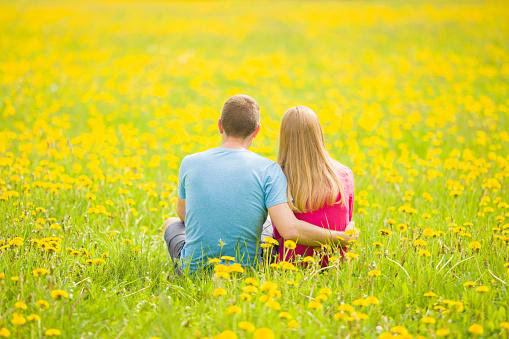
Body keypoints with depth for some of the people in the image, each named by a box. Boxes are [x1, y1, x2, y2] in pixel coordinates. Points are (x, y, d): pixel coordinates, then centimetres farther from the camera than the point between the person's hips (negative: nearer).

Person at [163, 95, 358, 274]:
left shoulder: (190, 163, -7)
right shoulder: (268, 170, -13)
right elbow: (289, 230, -24)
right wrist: (343, 237, -10)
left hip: (194, 271, 1)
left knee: (172, 223, 32)